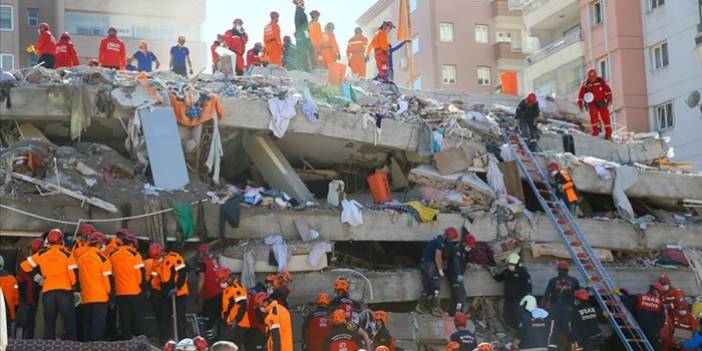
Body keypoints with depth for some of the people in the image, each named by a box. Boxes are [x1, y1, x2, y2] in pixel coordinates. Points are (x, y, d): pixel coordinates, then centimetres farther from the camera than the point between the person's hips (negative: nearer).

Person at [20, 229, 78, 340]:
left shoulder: (42, 254, 8)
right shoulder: (66, 253, 0)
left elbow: (25, 266, 12)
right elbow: (74, 273, -3)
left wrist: (37, 275, 23)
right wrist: (77, 288, 10)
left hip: (48, 292, 2)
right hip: (65, 291, -2)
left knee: (49, 324, 8)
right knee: (70, 323, 3)